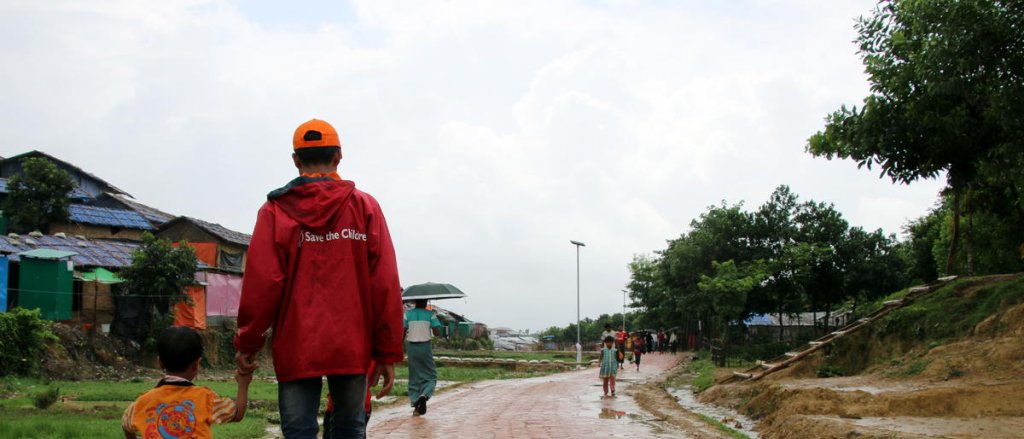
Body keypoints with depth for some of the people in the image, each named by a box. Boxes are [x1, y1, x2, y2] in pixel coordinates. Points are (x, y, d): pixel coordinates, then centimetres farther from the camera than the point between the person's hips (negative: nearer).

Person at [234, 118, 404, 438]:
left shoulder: (276, 210, 0)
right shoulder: (365, 207, 2)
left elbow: (261, 283, -7)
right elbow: (386, 285, -3)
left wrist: (248, 343, 4)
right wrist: (388, 352, 1)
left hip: (296, 348, -1)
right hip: (353, 348, 1)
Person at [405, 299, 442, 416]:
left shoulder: (408, 314, 1)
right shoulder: (430, 314, -4)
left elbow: (403, 332, -4)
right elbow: (436, 332, -8)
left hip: (412, 347, 2)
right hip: (425, 347, -2)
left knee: (414, 378, 10)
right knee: (430, 376, 9)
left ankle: (416, 406, 6)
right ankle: (424, 395, -20)